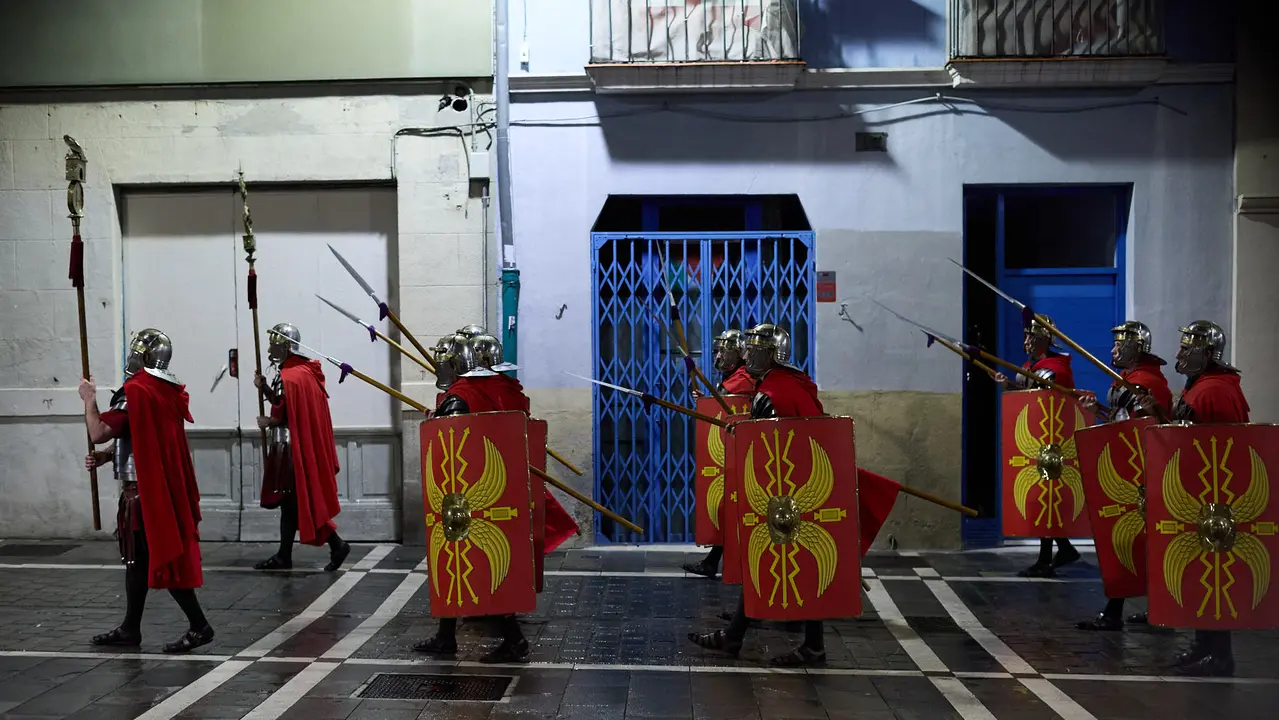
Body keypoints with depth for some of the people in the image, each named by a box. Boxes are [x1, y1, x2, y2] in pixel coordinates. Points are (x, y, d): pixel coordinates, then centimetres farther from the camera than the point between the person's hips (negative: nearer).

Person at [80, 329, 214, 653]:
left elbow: (99, 432, -20)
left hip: (145, 490, -9)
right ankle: (130, 629, 26)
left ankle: (199, 626, 0)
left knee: (163, 559, -3)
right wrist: (107, 455, 11)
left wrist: (89, 399, -4)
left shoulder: (136, 391, -17)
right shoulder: (168, 391, 10)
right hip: (164, 486, 9)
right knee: (138, 558, 16)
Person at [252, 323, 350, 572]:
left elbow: (286, 415, -21)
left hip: (293, 449, -10)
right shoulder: (302, 370, 13)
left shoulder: (288, 377, -18)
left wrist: (267, 422, -4)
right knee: (290, 500, 12)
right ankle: (284, 556, 16)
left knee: (295, 501, -4)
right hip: (303, 446, 10)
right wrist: (265, 388, 6)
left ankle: (336, 544, -3)